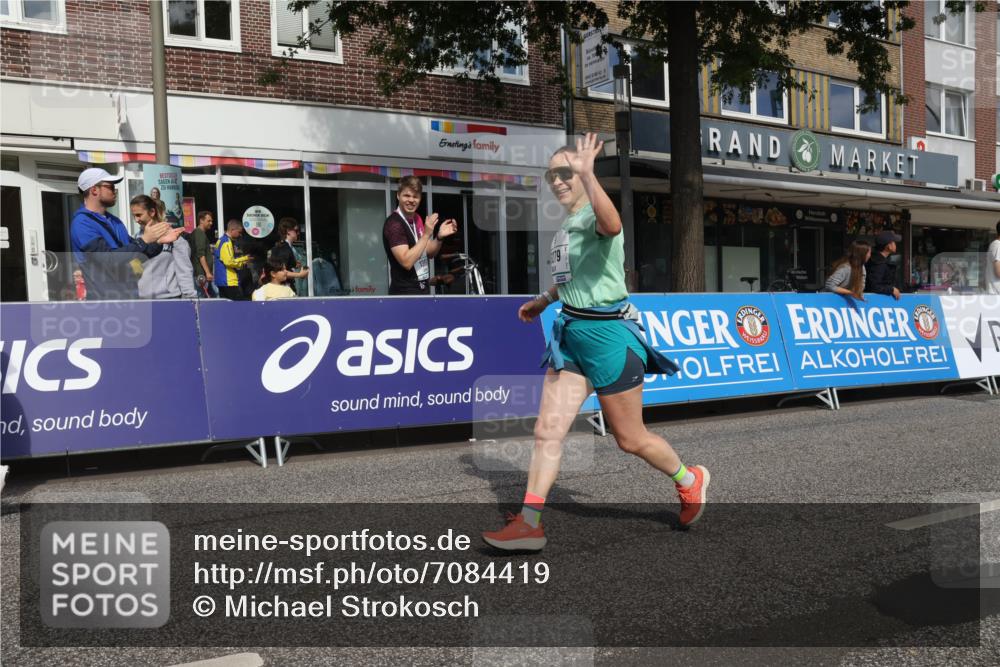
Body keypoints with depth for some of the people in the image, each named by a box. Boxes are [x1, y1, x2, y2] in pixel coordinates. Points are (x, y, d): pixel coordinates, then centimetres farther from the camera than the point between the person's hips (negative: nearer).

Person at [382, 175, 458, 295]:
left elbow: (428, 253, 16)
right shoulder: (394, 223, -17)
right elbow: (406, 262, -26)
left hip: (423, 288, 9)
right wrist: (426, 234, -26)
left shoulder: (417, 219, 10)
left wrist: (439, 237, -3)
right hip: (405, 292, -9)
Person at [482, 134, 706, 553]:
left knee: (630, 439, 7)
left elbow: (612, 225, -43)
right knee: (547, 430, 0)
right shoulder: (567, 225, 12)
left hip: (607, 333, -8)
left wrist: (587, 173, -51)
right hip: (570, 332, 8)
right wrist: (544, 299, 39)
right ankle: (529, 522, 5)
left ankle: (690, 481, 33)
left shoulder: (594, 217, -15)